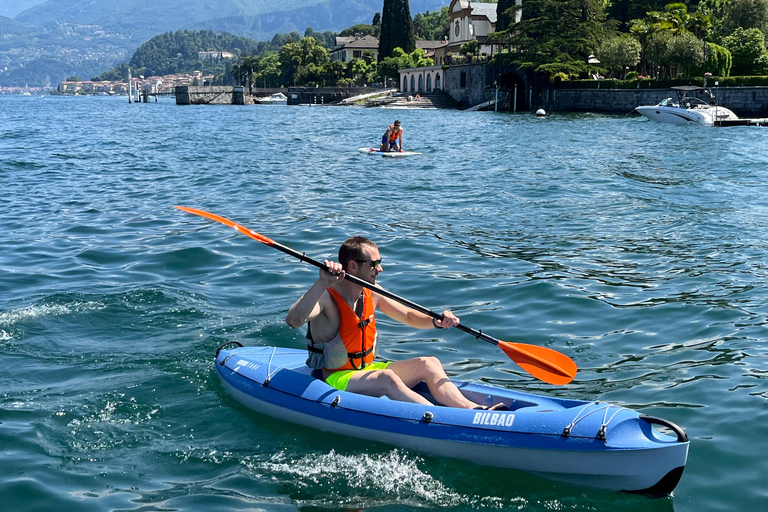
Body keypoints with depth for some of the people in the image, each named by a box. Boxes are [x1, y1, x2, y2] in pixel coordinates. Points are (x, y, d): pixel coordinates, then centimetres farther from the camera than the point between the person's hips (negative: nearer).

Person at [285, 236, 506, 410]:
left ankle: (471, 410, -31)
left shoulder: (371, 294, 4)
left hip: (367, 370, 8)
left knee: (428, 364, -9)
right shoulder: (326, 296, -18)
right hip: (335, 379, -8)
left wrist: (436, 322, -9)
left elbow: (408, 316, 12)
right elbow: (293, 320, -37)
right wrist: (322, 283, -47)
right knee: (387, 377, -35)